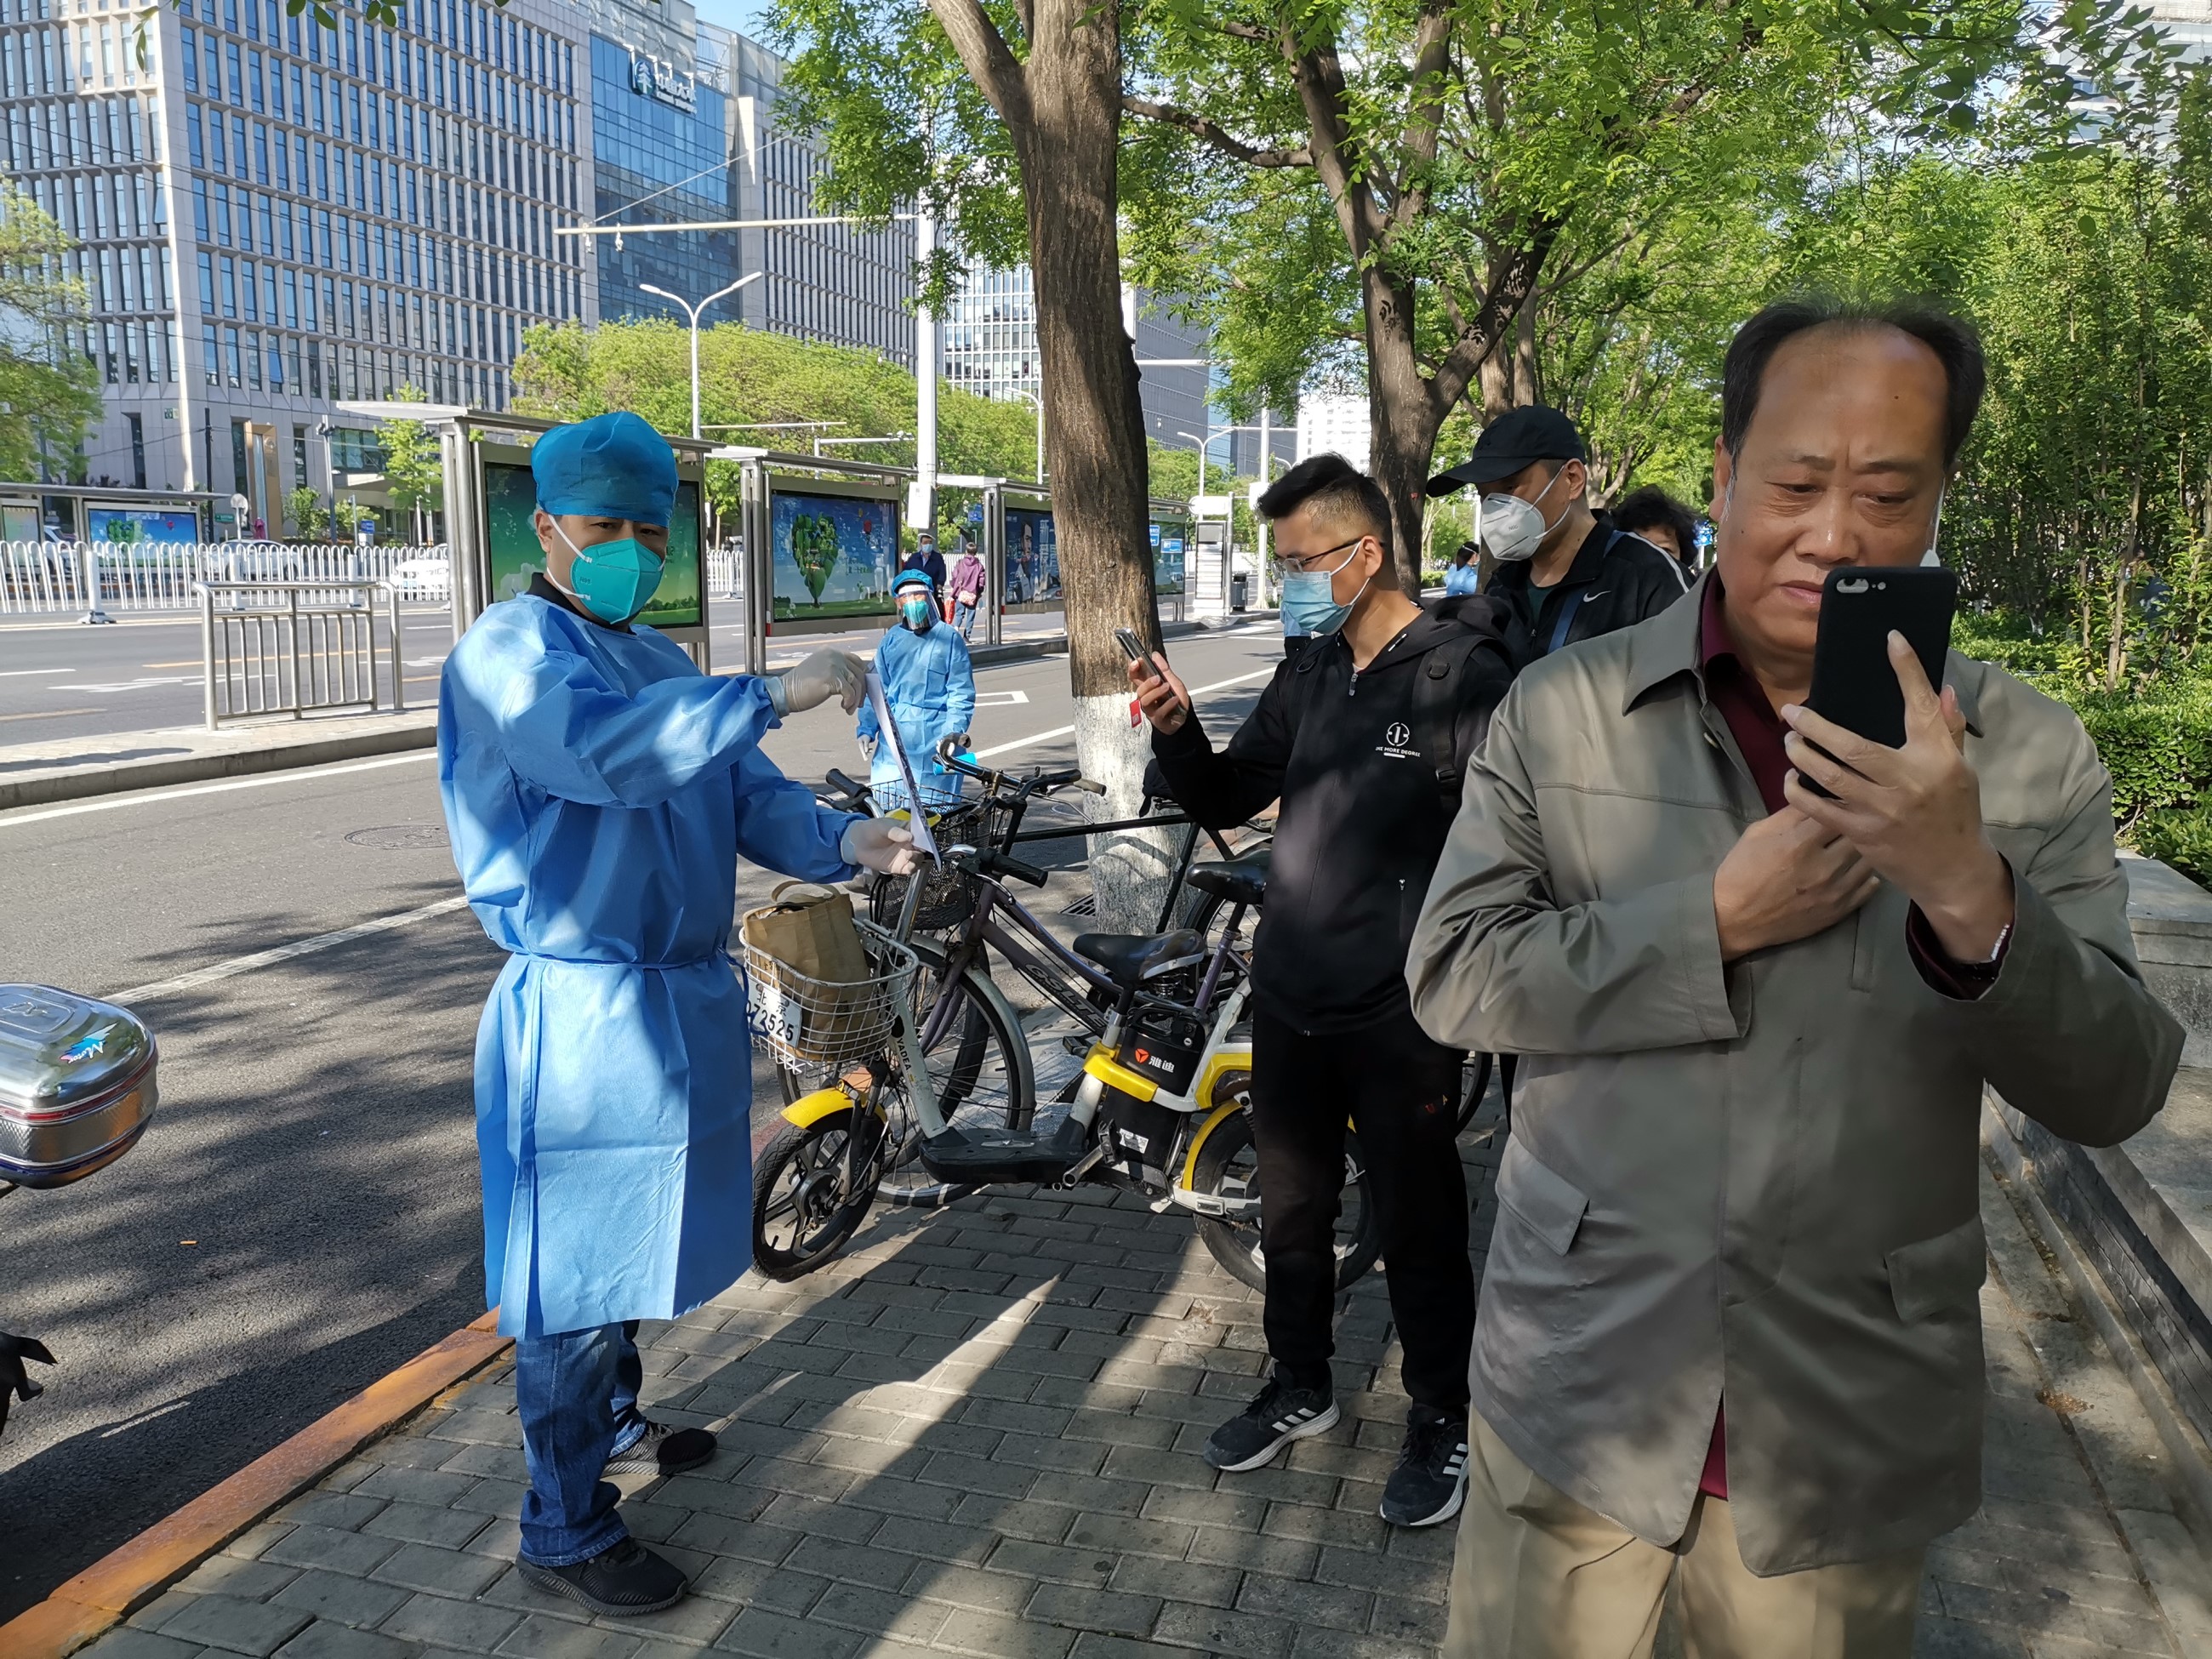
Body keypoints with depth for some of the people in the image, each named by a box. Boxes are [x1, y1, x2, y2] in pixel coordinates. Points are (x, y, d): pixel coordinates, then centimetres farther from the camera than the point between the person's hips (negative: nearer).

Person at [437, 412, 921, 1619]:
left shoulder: (663, 665, 14)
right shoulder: (510, 649, -12)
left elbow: (749, 794, 6)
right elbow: (605, 749, -32)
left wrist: (843, 840, -12)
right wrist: (771, 694, -33)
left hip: (682, 998, 8)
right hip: (580, 1012, -8)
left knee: (632, 1238, 23)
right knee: (573, 1272, 2)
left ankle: (613, 1424, 44)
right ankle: (565, 1531, 17)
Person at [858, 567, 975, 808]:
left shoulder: (949, 637, 0)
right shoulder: (892, 639, 11)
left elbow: (961, 693, -3)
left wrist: (954, 733, -15)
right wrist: (866, 729, 5)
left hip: (934, 741, -4)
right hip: (893, 738, 4)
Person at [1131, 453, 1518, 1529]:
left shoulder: (1463, 676, -14)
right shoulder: (1310, 672, 8)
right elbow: (1228, 798, 11)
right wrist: (1177, 734, -7)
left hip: (1399, 1012, -6)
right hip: (1290, 997, 7)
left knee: (1419, 1227, 9)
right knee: (1292, 1208, 19)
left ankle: (1442, 1421, 30)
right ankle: (1300, 1387, 39)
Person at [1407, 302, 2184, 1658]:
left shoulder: (2029, 755, -4)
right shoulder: (1562, 709, -5)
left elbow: (2114, 1092, -8)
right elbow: (1453, 977, -9)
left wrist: (1966, 888, -27)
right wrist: (1719, 919, -20)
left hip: (1852, 1427, 1)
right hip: (1582, 1386, 0)